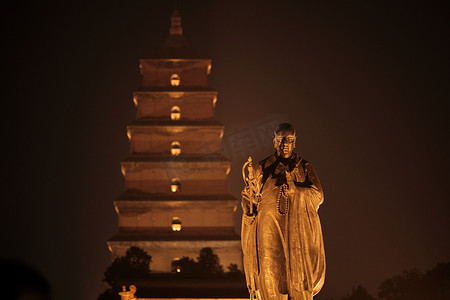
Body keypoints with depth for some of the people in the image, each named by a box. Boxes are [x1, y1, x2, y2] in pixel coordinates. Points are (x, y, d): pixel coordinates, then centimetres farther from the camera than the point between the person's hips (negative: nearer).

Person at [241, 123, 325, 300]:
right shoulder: (263, 168, 13)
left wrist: (295, 190, -15)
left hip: (298, 230, 0)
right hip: (270, 230, 0)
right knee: (271, 275, -12)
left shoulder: (305, 168, 13)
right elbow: (253, 198, 8)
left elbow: (318, 196, 1)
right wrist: (251, 179, -10)